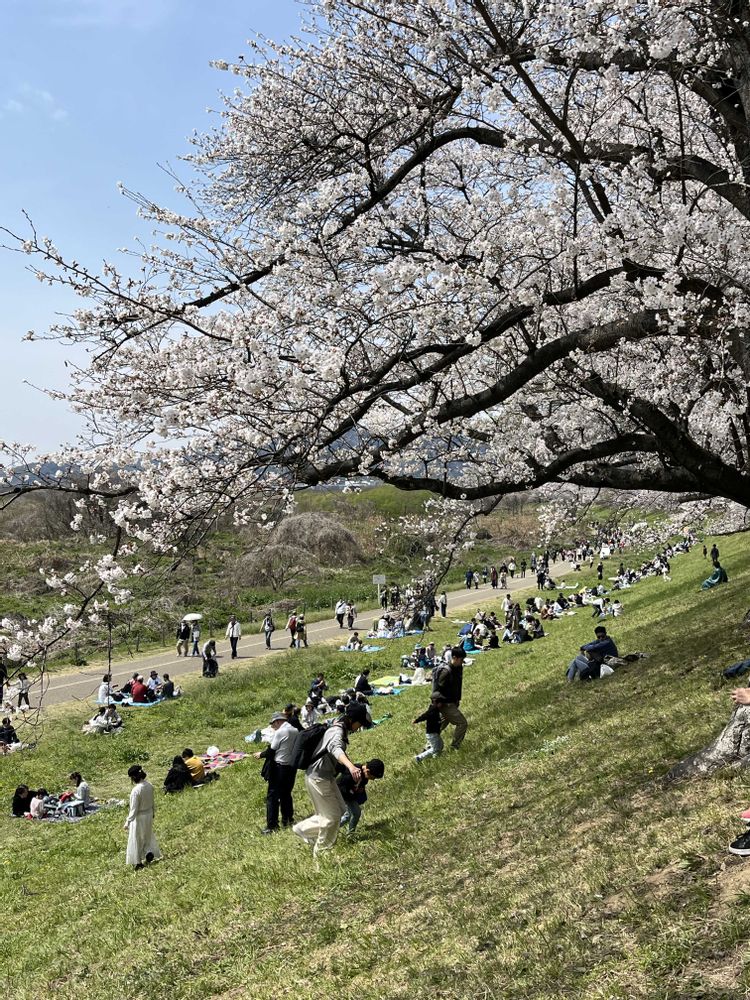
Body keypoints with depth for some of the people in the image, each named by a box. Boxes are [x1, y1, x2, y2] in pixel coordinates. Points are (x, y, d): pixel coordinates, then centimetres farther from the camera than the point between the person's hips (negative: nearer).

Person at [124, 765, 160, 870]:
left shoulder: (136, 790, -29)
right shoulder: (150, 786, -8)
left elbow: (134, 810, -23)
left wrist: (127, 822, -13)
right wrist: (153, 813, 21)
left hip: (139, 818, -6)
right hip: (149, 815, 6)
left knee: (137, 840, 15)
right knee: (148, 836, 28)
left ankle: (138, 862, 27)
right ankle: (150, 853, 22)